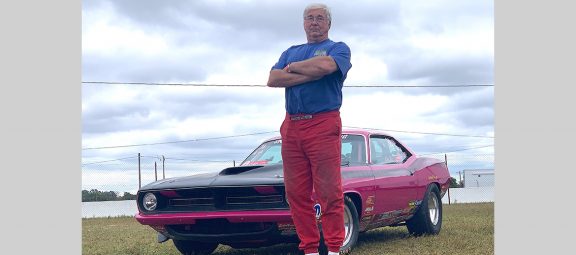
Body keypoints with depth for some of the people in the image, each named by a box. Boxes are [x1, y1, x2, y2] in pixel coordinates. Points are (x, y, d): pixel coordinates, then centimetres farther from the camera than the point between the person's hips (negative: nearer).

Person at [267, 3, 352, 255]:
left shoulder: (338, 48, 10)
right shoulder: (290, 52, 23)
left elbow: (326, 65, -15)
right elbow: (273, 79, 5)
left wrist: (292, 67, 1)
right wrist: (310, 74, -6)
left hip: (324, 124, -5)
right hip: (291, 127, 5)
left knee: (329, 192, -8)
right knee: (296, 194, 1)